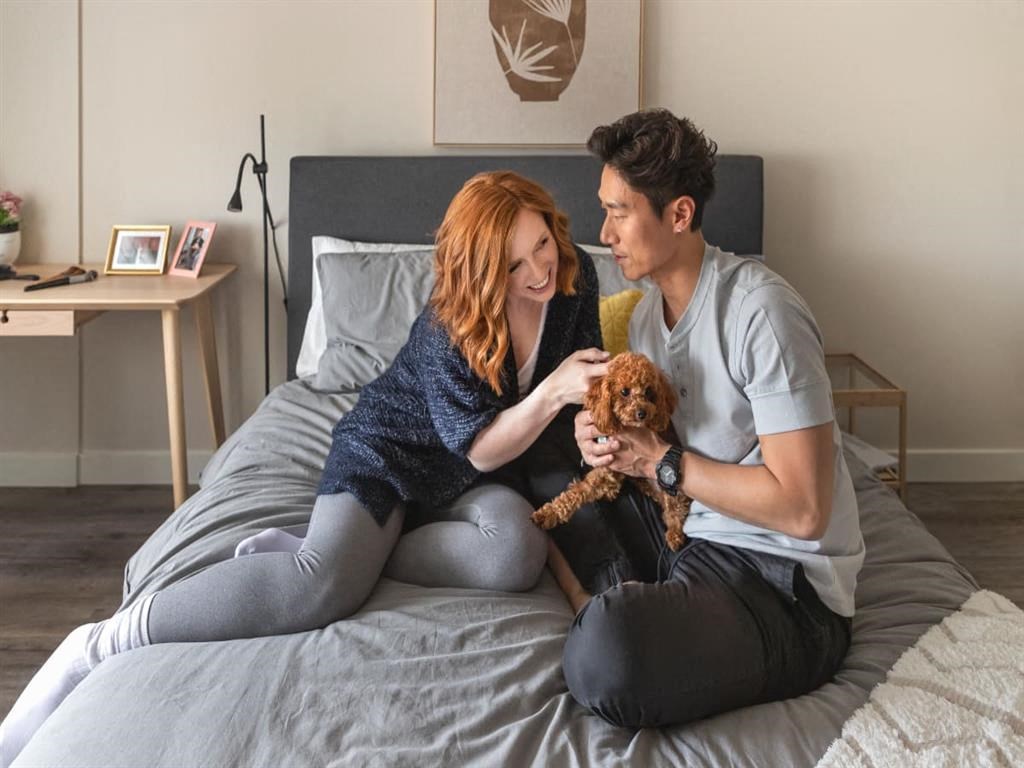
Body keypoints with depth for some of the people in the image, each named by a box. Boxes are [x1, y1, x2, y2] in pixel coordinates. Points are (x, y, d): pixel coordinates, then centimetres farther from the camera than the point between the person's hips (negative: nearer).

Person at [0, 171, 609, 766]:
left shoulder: (576, 275, -8)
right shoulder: (450, 328, -24)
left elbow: (584, 373, 7)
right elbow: (479, 449, -20)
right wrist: (551, 393, -35)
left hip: (457, 478, 6)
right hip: (387, 448, -6)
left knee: (518, 556, -32)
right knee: (324, 584, -36)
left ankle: (356, 553, -17)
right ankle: (96, 647, -30)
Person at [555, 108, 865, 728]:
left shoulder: (760, 311, -19)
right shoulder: (648, 313, 9)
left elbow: (803, 509, -23)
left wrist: (663, 462, -15)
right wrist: (604, 436, -5)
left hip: (784, 584, -9)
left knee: (604, 655, -35)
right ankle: (595, 605, -5)